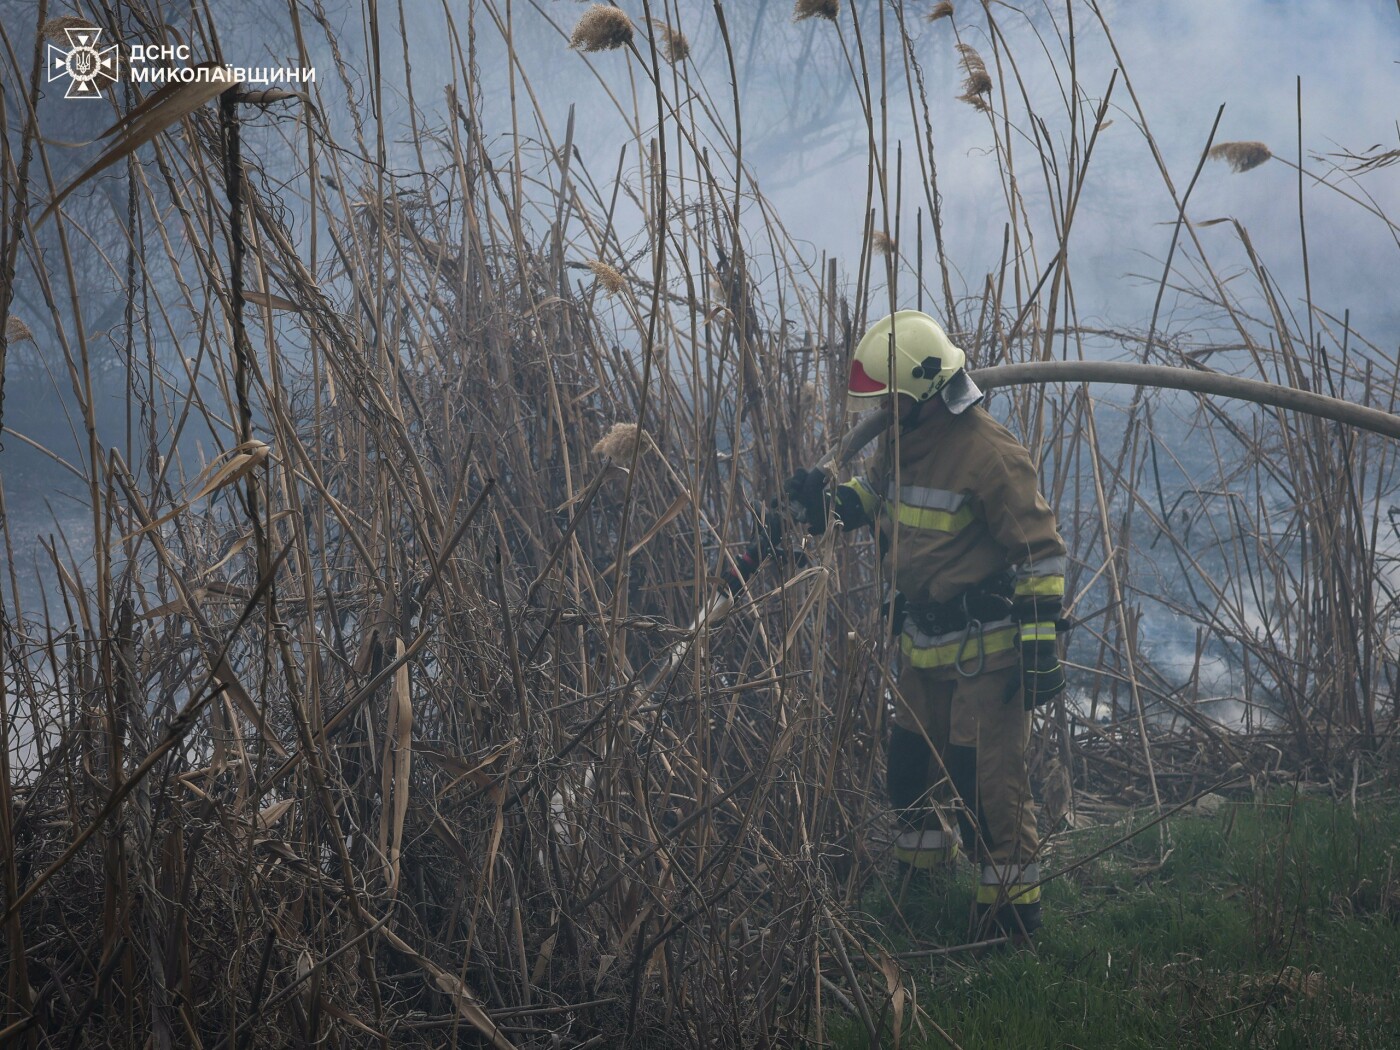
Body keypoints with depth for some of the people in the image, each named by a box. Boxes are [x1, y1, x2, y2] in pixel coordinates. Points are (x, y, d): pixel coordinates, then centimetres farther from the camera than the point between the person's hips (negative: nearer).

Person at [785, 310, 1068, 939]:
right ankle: (923, 874, 40)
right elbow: (871, 494, 23)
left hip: (987, 646, -9)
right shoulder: (902, 439, 3)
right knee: (911, 762, 20)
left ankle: (1012, 905, 4)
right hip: (924, 644, 9)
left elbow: (1041, 549, -20)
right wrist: (828, 499, -1)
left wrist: (1040, 639, -22)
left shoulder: (985, 452, -23)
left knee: (987, 779, -7)